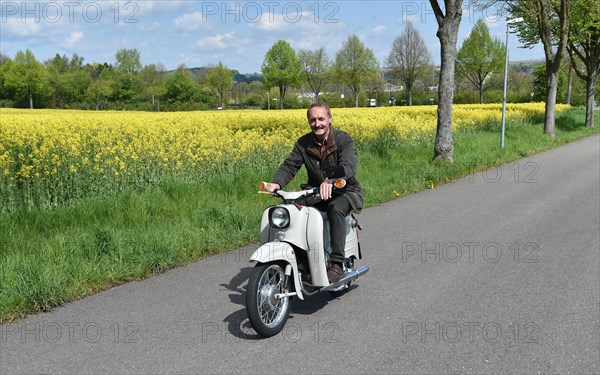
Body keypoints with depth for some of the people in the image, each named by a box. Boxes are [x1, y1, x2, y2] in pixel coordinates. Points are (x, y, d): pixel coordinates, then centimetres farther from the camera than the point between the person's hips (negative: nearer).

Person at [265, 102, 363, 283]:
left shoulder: (344, 140, -13)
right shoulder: (303, 143, 1)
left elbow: (349, 166, -30)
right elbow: (289, 166, -8)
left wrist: (330, 180, -52)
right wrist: (277, 183, -31)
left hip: (346, 192, -4)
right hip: (316, 194, 4)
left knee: (335, 208, -38)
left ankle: (337, 265, -32)